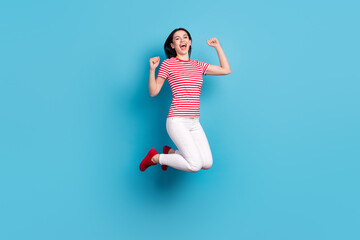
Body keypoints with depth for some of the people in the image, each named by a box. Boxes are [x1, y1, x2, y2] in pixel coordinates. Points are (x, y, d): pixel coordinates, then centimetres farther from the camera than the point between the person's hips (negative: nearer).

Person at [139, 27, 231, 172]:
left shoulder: (198, 65, 13)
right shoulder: (167, 64, 0)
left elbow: (226, 70, 15)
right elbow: (153, 92, 0)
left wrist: (217, 46, 17)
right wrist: (152, 69, -13)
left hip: (194, 123, 6)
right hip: (177, 122, -6)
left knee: (207, 164, -1)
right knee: (195, 165, -15)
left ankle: (170, 152, 20)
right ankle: (156, 157, 6)